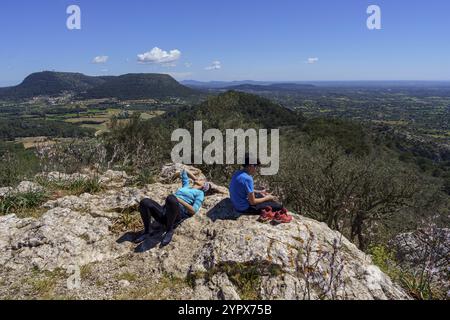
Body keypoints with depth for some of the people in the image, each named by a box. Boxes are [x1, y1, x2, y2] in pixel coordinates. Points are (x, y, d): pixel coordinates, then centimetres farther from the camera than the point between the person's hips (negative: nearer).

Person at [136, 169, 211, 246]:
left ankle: (169, 231, -20)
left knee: (171, 198, -39)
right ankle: (146, 232, -5)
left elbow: (193, 211, -3)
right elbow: (185, 172, 48)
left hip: (177, 216, -6)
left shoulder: (200, 193, 14)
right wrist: (196, 179, 50)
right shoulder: (186, 187, 32)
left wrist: (180, 200, -9)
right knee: (144, 202, -20)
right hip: (164, 212, 6)